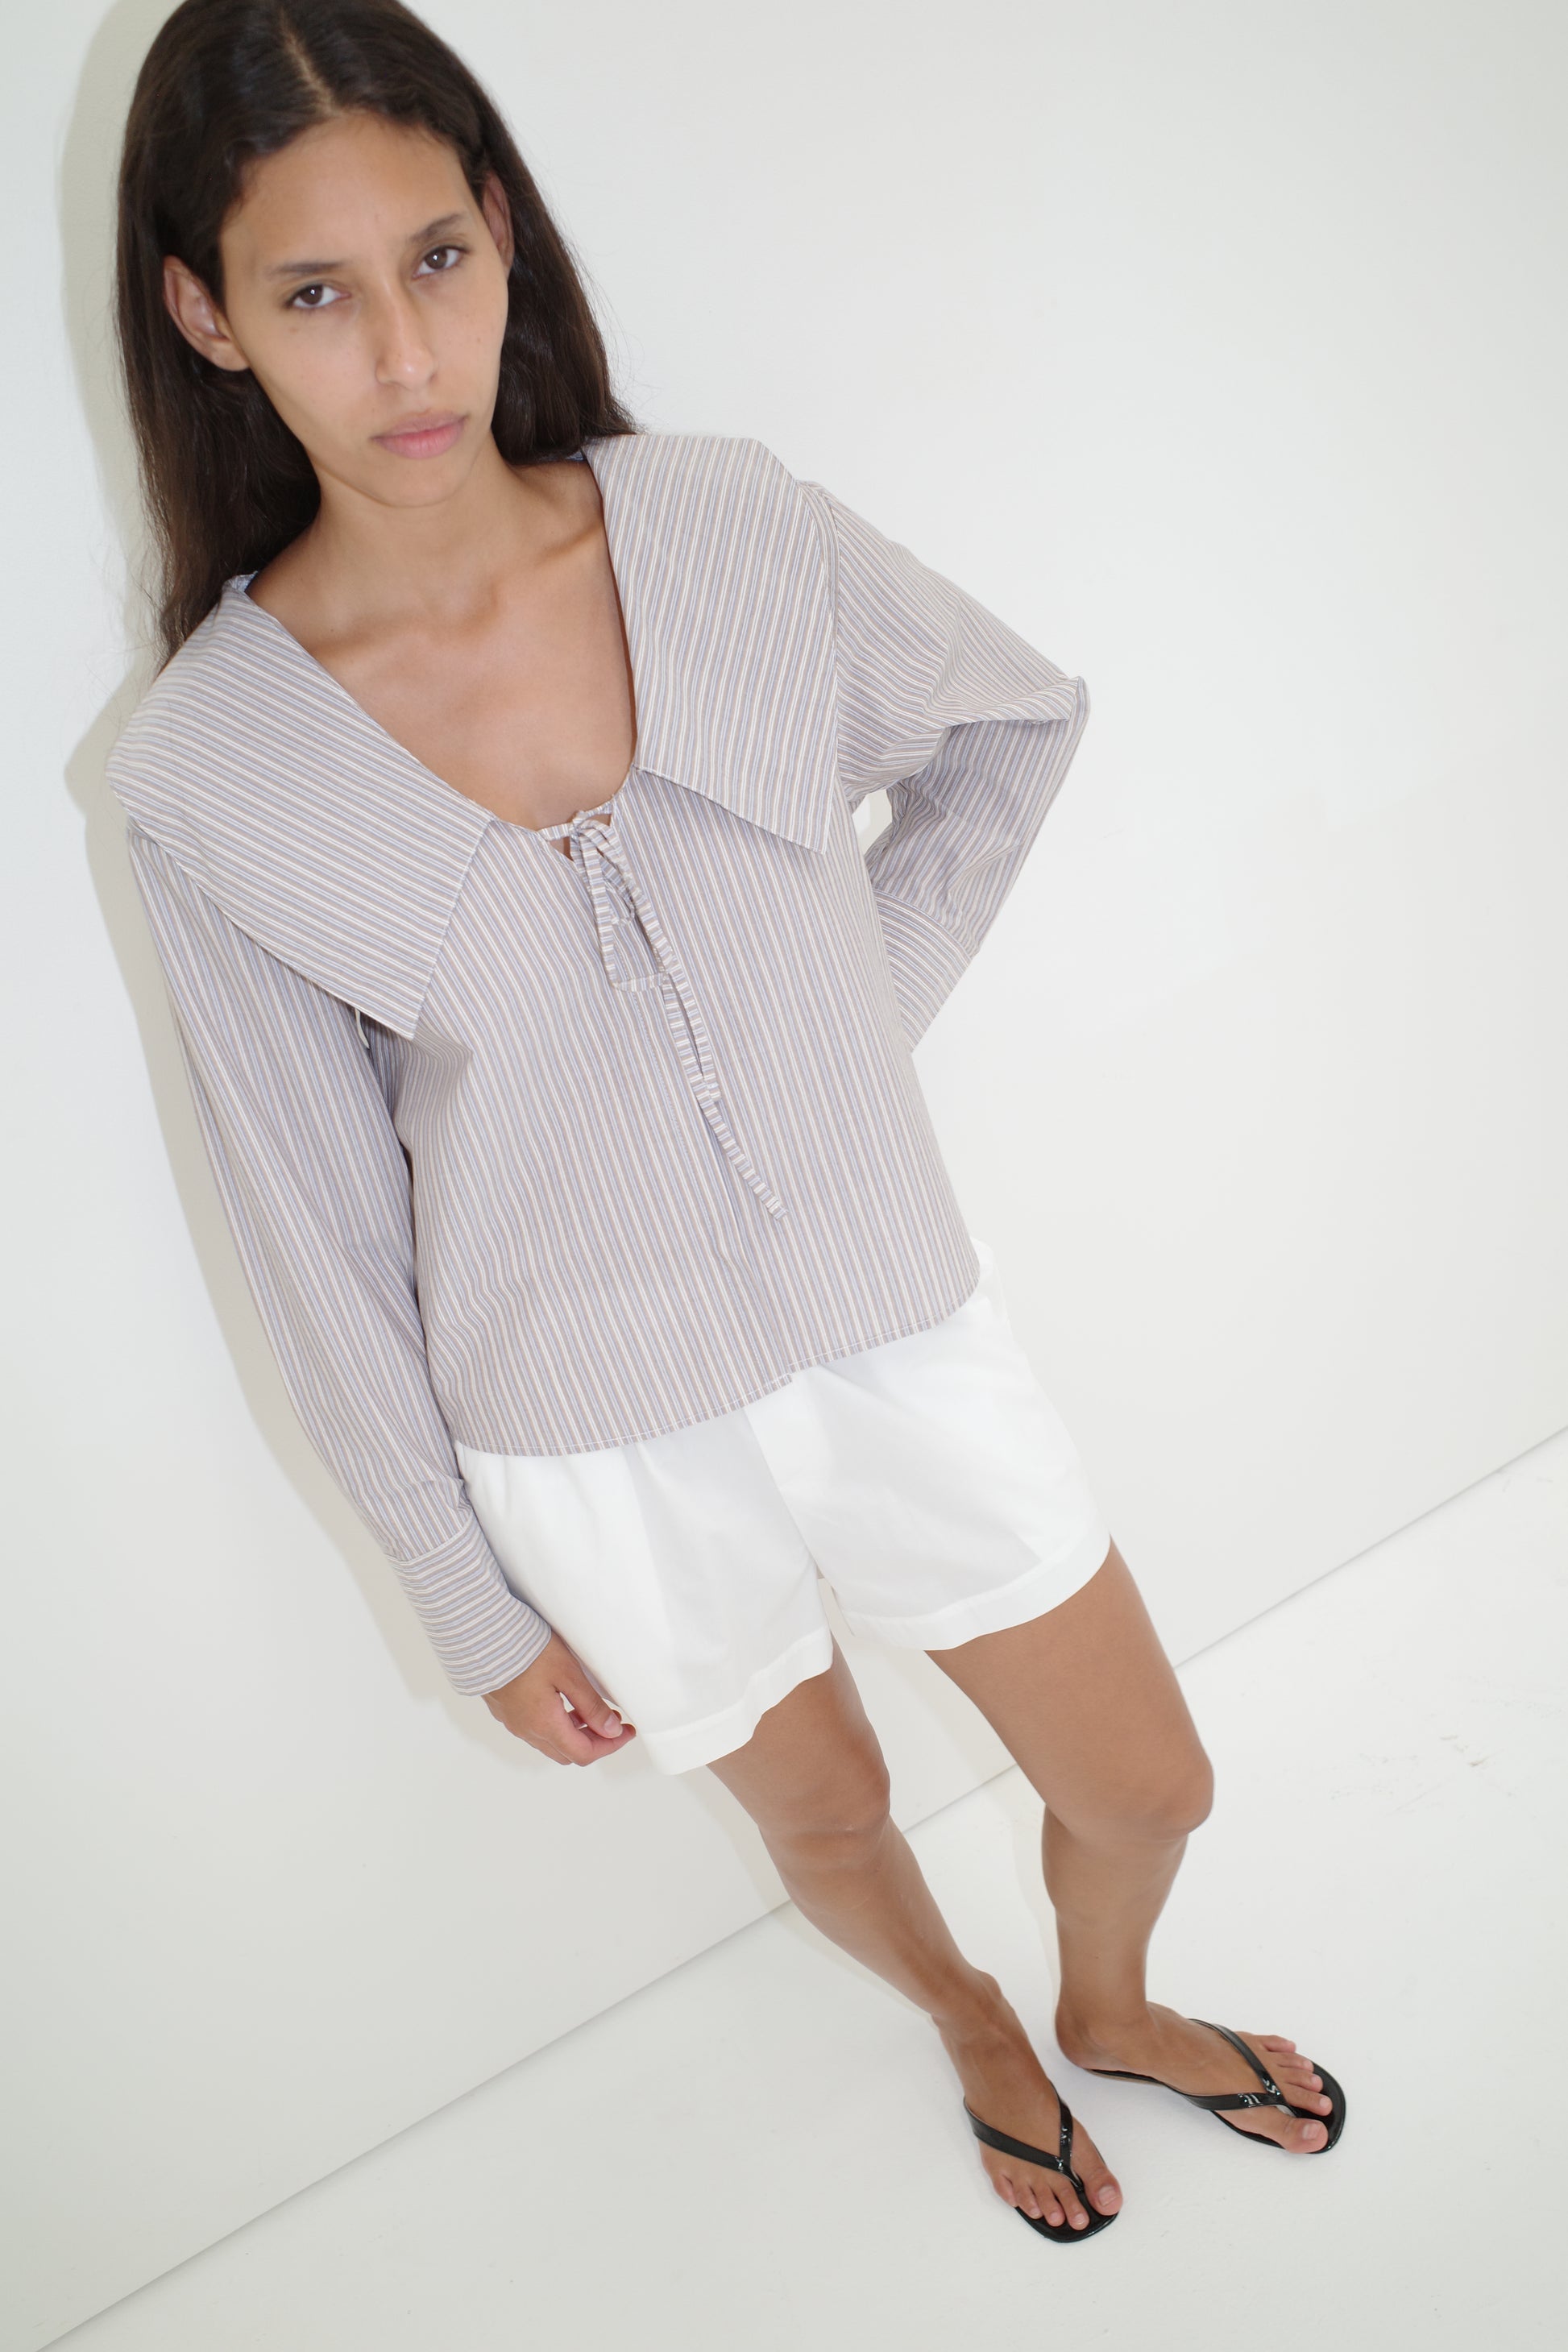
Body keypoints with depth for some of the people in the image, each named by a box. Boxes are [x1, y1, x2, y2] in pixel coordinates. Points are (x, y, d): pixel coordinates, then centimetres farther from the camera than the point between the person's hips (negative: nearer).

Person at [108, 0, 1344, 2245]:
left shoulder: (736, 529, -12)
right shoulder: (204, 776, -17)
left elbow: (1017, 723, 8)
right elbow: (321, 1241, -8)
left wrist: (870, 1007, 0)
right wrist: (479, 1609, -2)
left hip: (900, 1323, 2)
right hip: (604, 1441, -1)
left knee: (1146, 1789, 18)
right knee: (827, 1819, 24)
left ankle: (1112, 2008, 57)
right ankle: (977, 2034, 61)